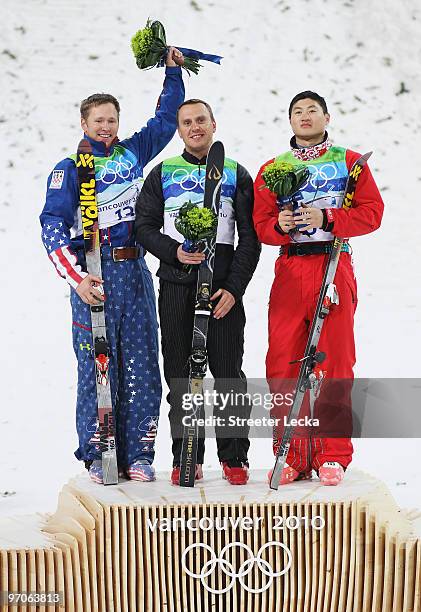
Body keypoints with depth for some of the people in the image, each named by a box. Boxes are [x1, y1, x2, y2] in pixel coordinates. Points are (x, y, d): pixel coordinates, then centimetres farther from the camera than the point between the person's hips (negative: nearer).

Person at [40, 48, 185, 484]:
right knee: (98, 366, -4)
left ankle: (137, 456, 7)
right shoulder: (70, 169, 2)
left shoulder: (132, 153, 14)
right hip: (94, 273, -4)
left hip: (134, 271, 4)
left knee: (141, 366, 2)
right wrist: (75, 276, -18)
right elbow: (53, 224, -7)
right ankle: (97, 457, 3)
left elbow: (165, 120, 27)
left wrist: (173, 72, 18)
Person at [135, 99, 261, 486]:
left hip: (224, 287, -1)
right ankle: (186, 458, 9)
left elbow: (250, 237, 5)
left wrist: (234, 287, -6)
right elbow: (145, 226, 9)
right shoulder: (163, 174, 13)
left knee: (229, 373, -2)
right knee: (180, 376, 2)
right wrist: (174, 251, -10)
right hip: (175, 286, 1)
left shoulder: (236, 175, 9)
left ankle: (235, 458, 6)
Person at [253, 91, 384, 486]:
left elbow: (372, 212, 0)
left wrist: (327, 219, -14)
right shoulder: (272, 169, 16)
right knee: (283, 365, -2)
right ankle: (292, 457, 5)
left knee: (334, 363, -3)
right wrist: (280, 226, -14)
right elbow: (260, 224, 8)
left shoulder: (349, 161, 10)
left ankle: (332, 456, 3)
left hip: (335, 268, -2)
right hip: (289, 271, 2)